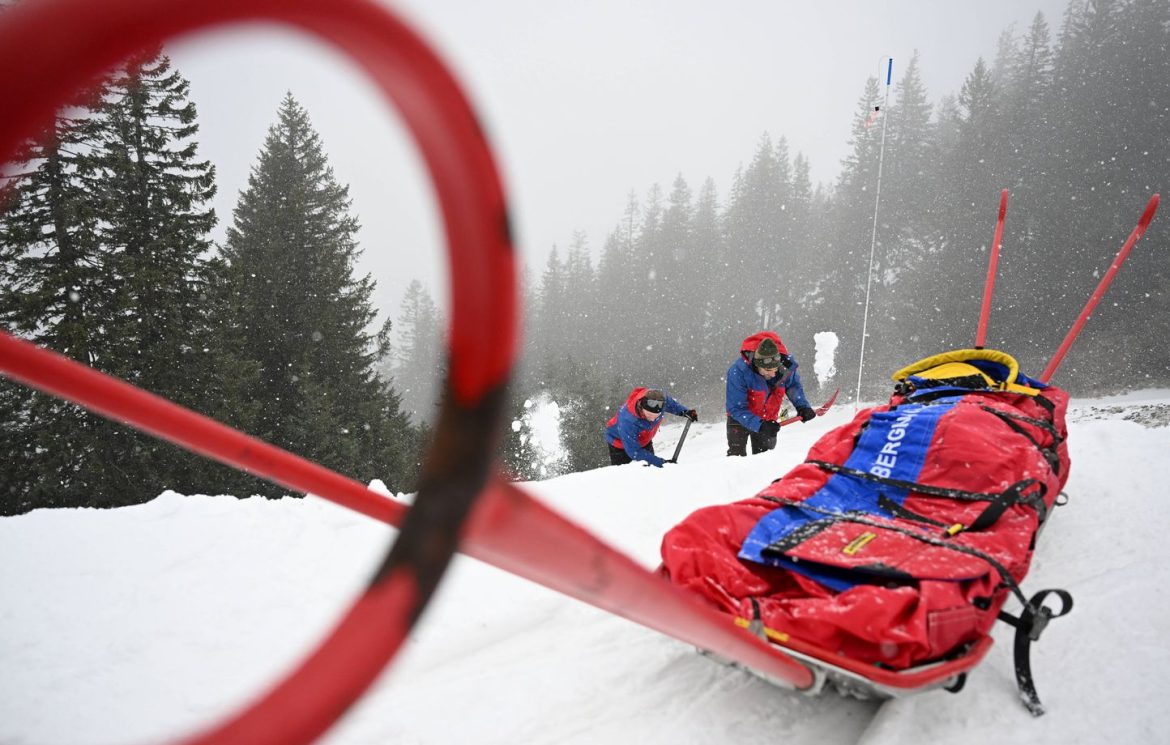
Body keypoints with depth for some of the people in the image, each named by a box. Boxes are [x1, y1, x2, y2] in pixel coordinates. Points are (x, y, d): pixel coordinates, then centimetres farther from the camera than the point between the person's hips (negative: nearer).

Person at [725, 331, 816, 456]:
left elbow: (793, 385, -2)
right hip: (741, 418, -3)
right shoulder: (738, 371, -36)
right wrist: (759, 425, -43)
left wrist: (802, 406, -19)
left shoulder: (785, 364, -26)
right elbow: (736, 408, -31)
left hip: (768, 419, 3)